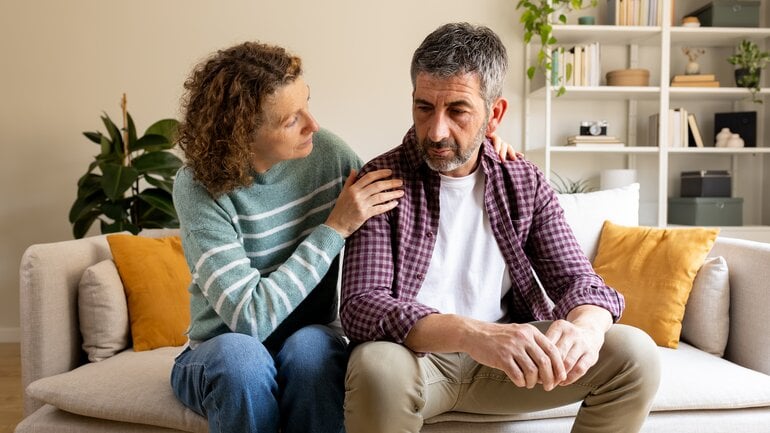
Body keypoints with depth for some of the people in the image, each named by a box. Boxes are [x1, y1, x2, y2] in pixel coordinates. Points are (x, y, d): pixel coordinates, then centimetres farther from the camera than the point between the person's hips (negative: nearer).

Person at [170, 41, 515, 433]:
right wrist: (336, 228, -22)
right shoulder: (200, 187, -18)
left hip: (308, 353, 3)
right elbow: (250, 318, -25)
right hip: (220, 358, -2)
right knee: (240, 354, -35)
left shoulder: (325, 151, -8)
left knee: (311, 344, -32)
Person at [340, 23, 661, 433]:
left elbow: (577, 279, 0)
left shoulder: (525, 182, 3)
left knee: (635, 353, -12)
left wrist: (585, 327, -27)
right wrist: (474, 334, -39)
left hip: (507, 354, 4)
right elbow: (361, 307, -22)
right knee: (379, 368, -37)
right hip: (417, 354, -4)